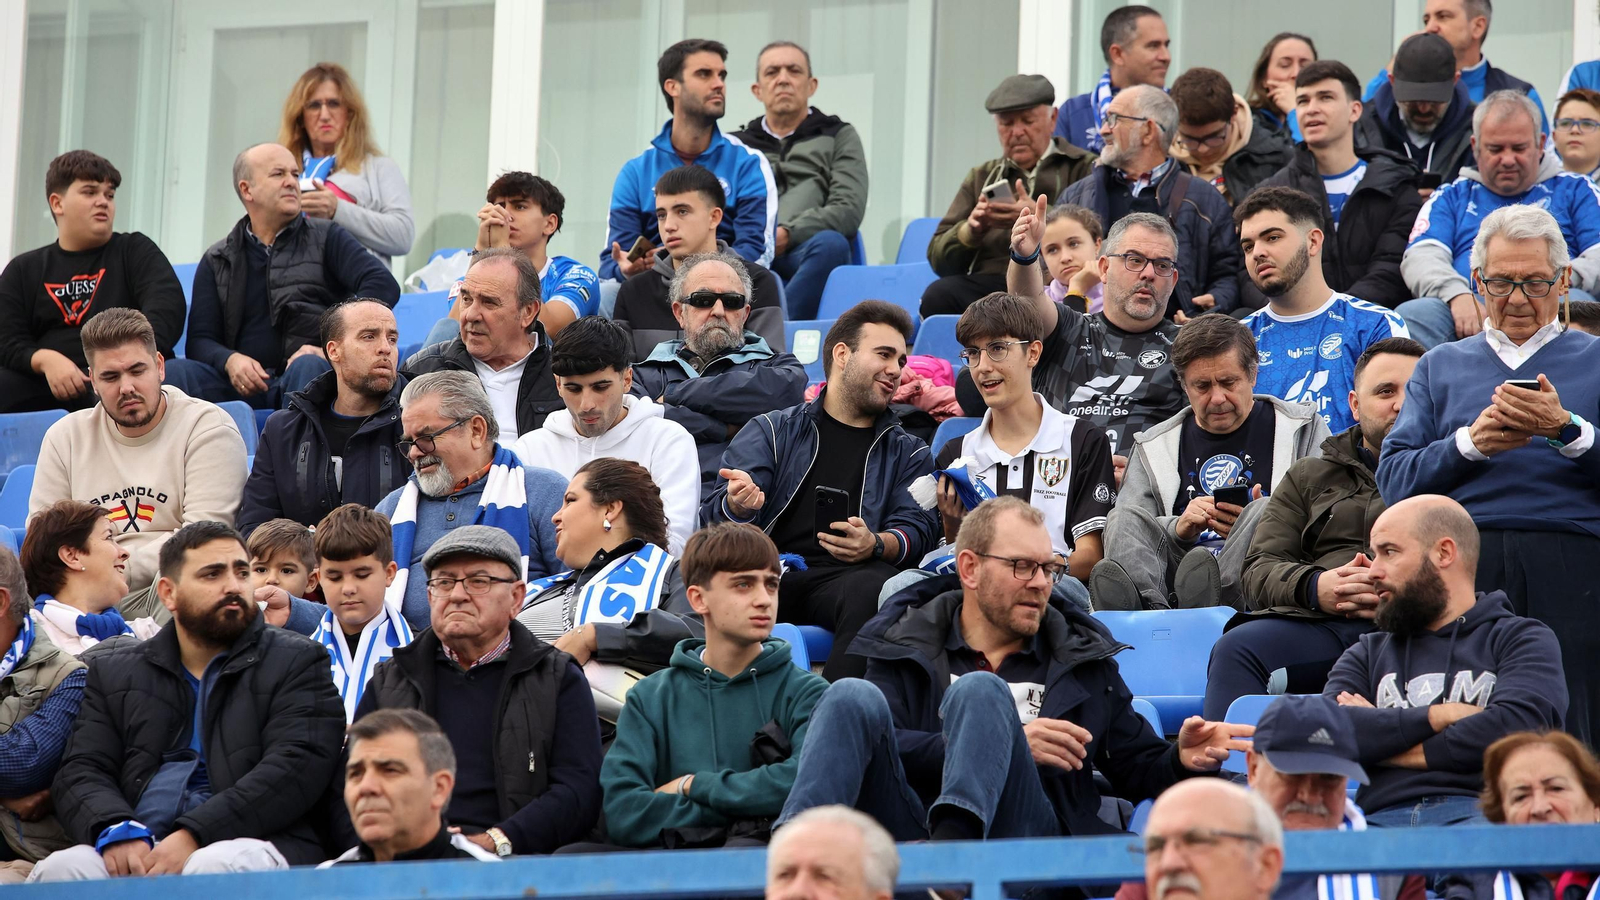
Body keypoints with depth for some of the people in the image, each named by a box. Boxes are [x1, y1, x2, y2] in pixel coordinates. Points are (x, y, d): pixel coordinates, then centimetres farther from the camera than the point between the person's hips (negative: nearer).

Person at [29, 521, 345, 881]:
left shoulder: (297, 663, 10)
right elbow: (80, 772, 11)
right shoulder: (115, 673, 22)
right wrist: (117, 832, -14)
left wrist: (193, 836, -18)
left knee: (214, 867, -39)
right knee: (59, 868, -29)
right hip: (140, 851, 3)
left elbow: (294, 768, -4)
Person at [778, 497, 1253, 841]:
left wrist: (1181, 760, 3)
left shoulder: (1082, 659, 28)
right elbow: (880, 744, 4)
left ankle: (956, 834, -54)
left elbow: (1138, 771, 28)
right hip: (907, 828, 0)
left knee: (980, 691, -24)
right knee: (854, 698, -23)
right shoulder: (906, 645, 22)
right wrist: (1013, 743, -6)